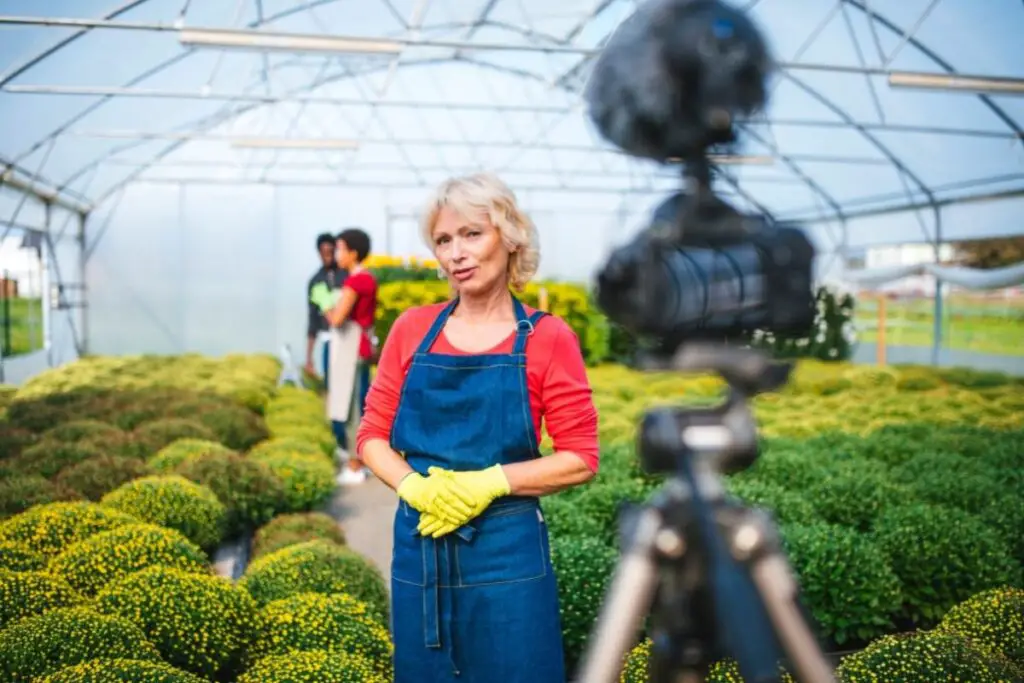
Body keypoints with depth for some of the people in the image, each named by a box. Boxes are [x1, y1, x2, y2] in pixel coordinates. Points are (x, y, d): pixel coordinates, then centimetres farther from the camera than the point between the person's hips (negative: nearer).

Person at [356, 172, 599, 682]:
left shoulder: (547, 337, -6)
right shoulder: (411, 328, 3)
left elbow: (581, 459, -5)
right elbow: (372, 435, 5)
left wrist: (491, 481, -18)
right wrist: (414, 486, -14)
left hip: (507, 552, -2)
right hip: (419, 546, 3)